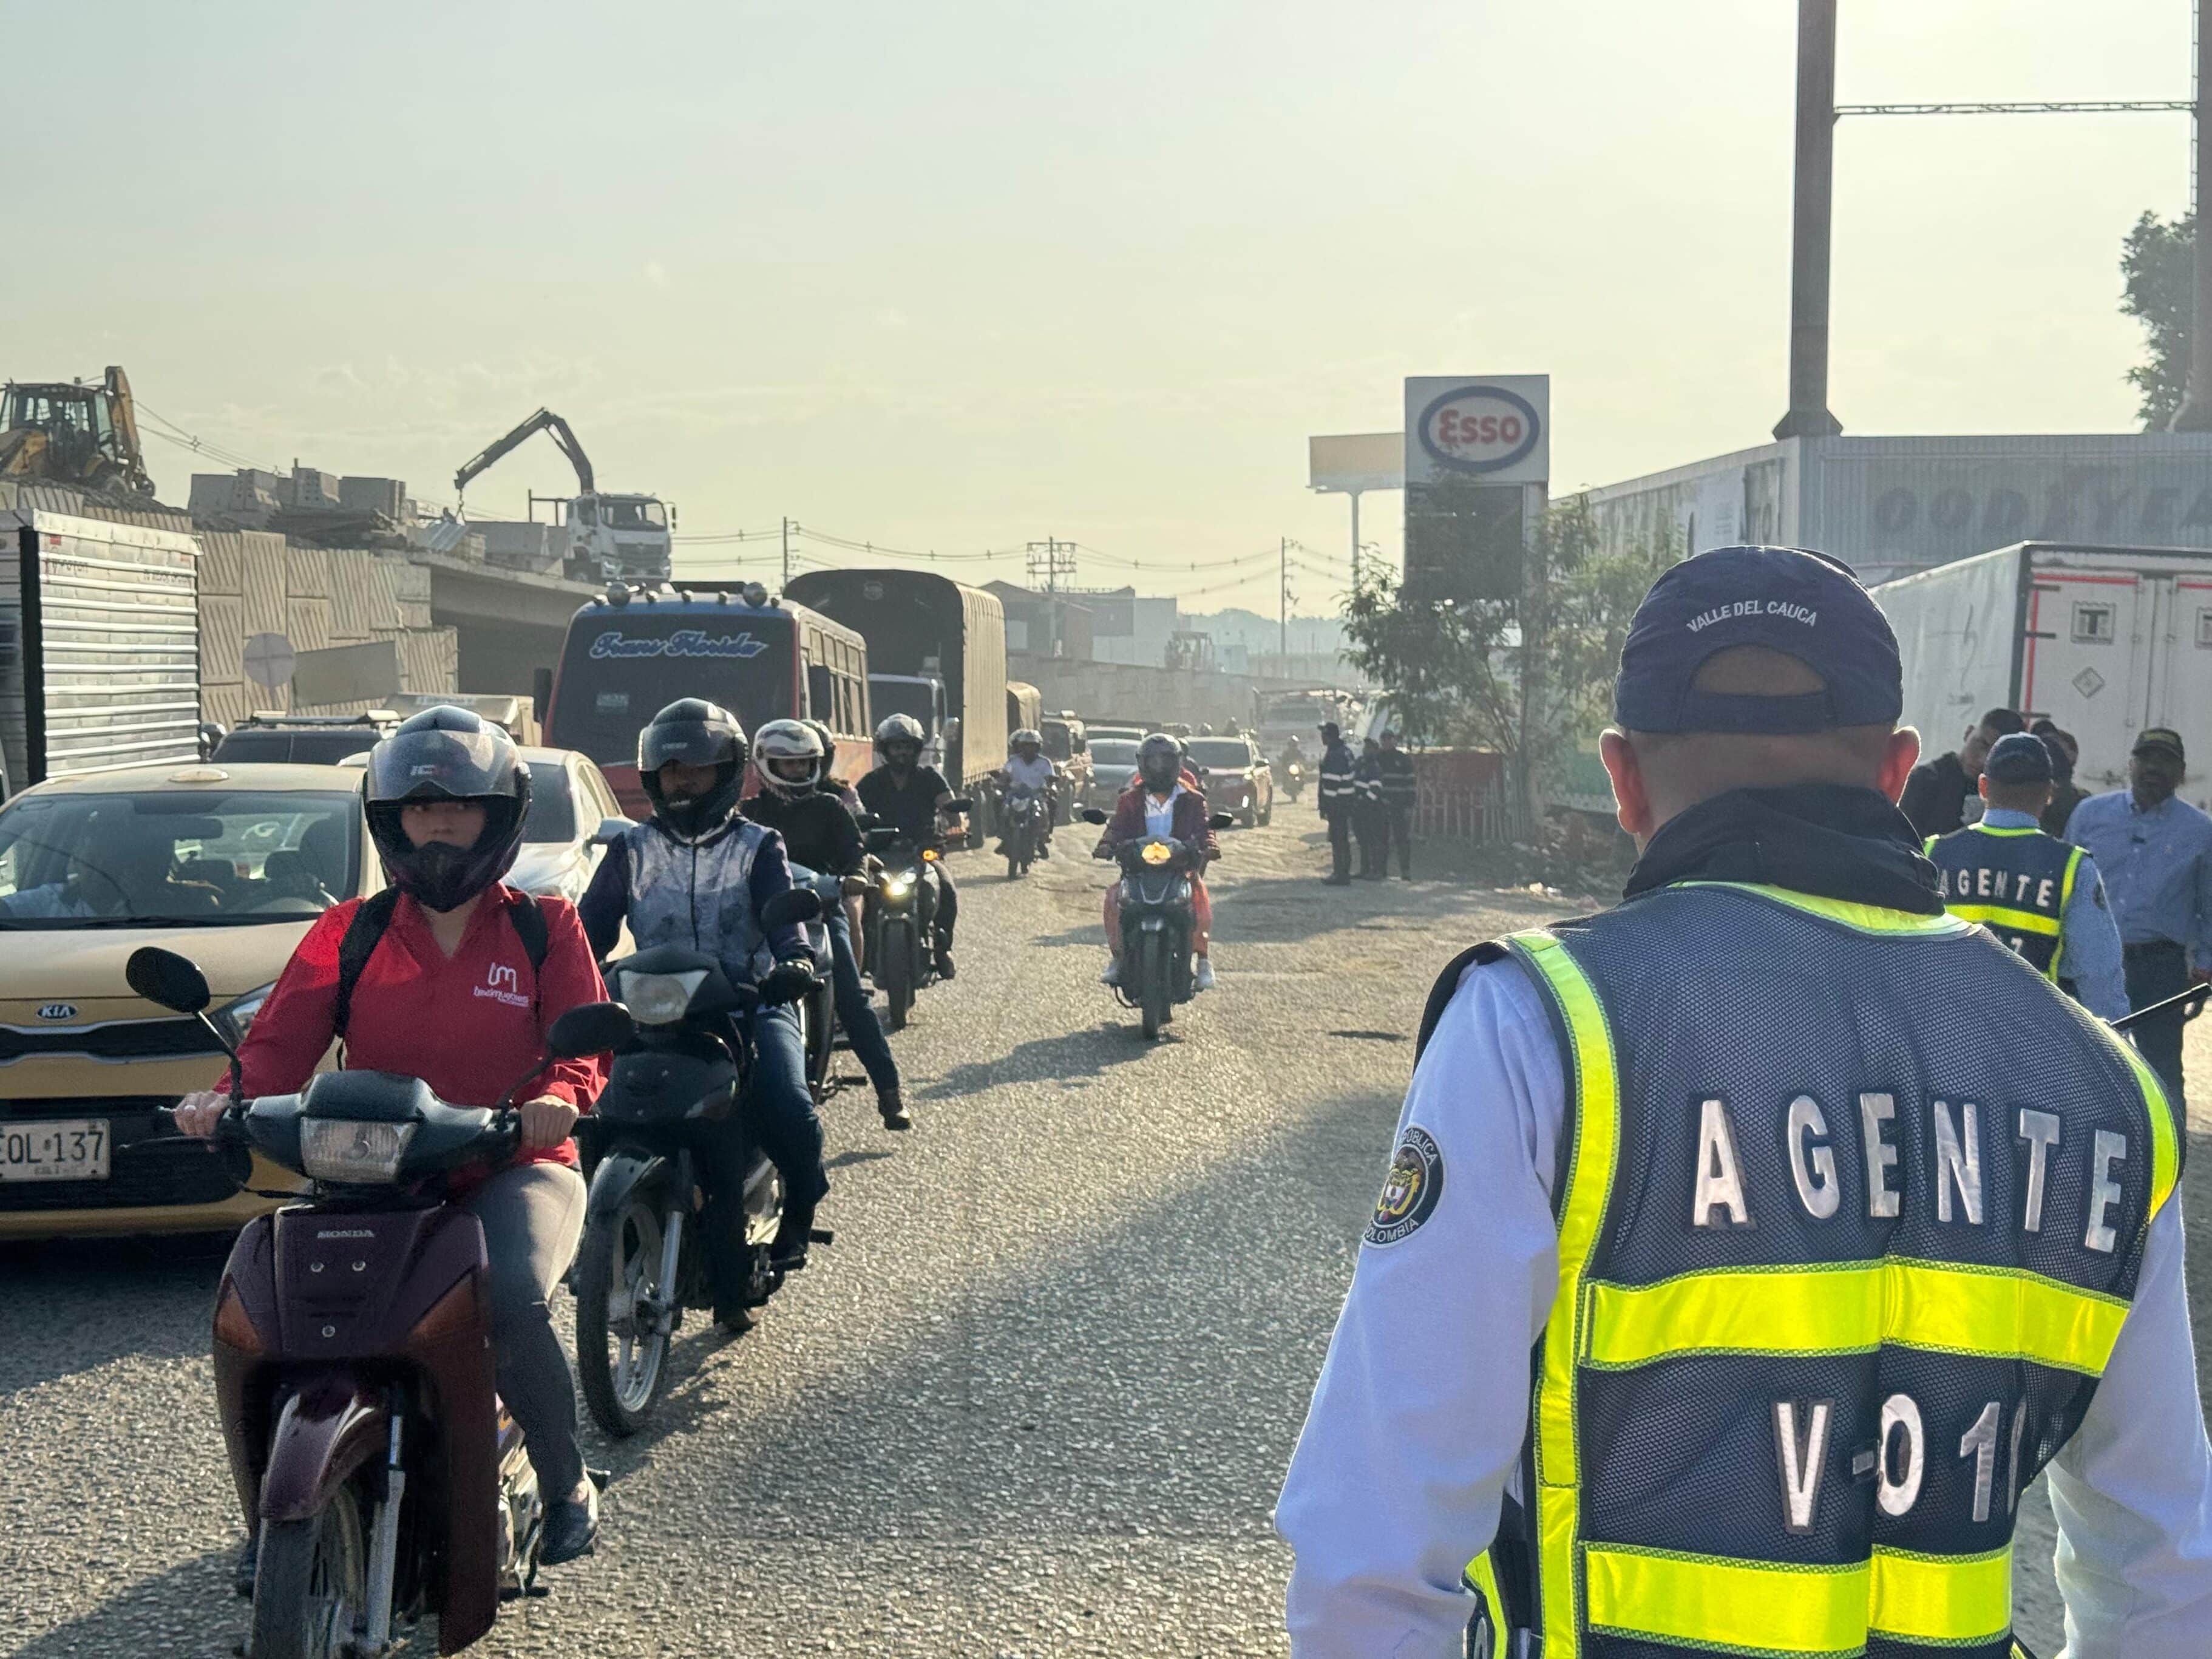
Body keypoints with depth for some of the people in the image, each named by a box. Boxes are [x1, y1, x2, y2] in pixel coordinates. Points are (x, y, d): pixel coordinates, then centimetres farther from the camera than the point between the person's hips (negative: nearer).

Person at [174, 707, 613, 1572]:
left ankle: (566, 1484, -7)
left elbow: (584, 1039, -2)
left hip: (511, 1170, -2)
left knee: (513, 1299, -32)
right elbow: (283, 1037, 1)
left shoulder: (543, 929, 7)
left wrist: (560, 1095, -26)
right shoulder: (350, 933, 11)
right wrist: (231, 1097, -21)